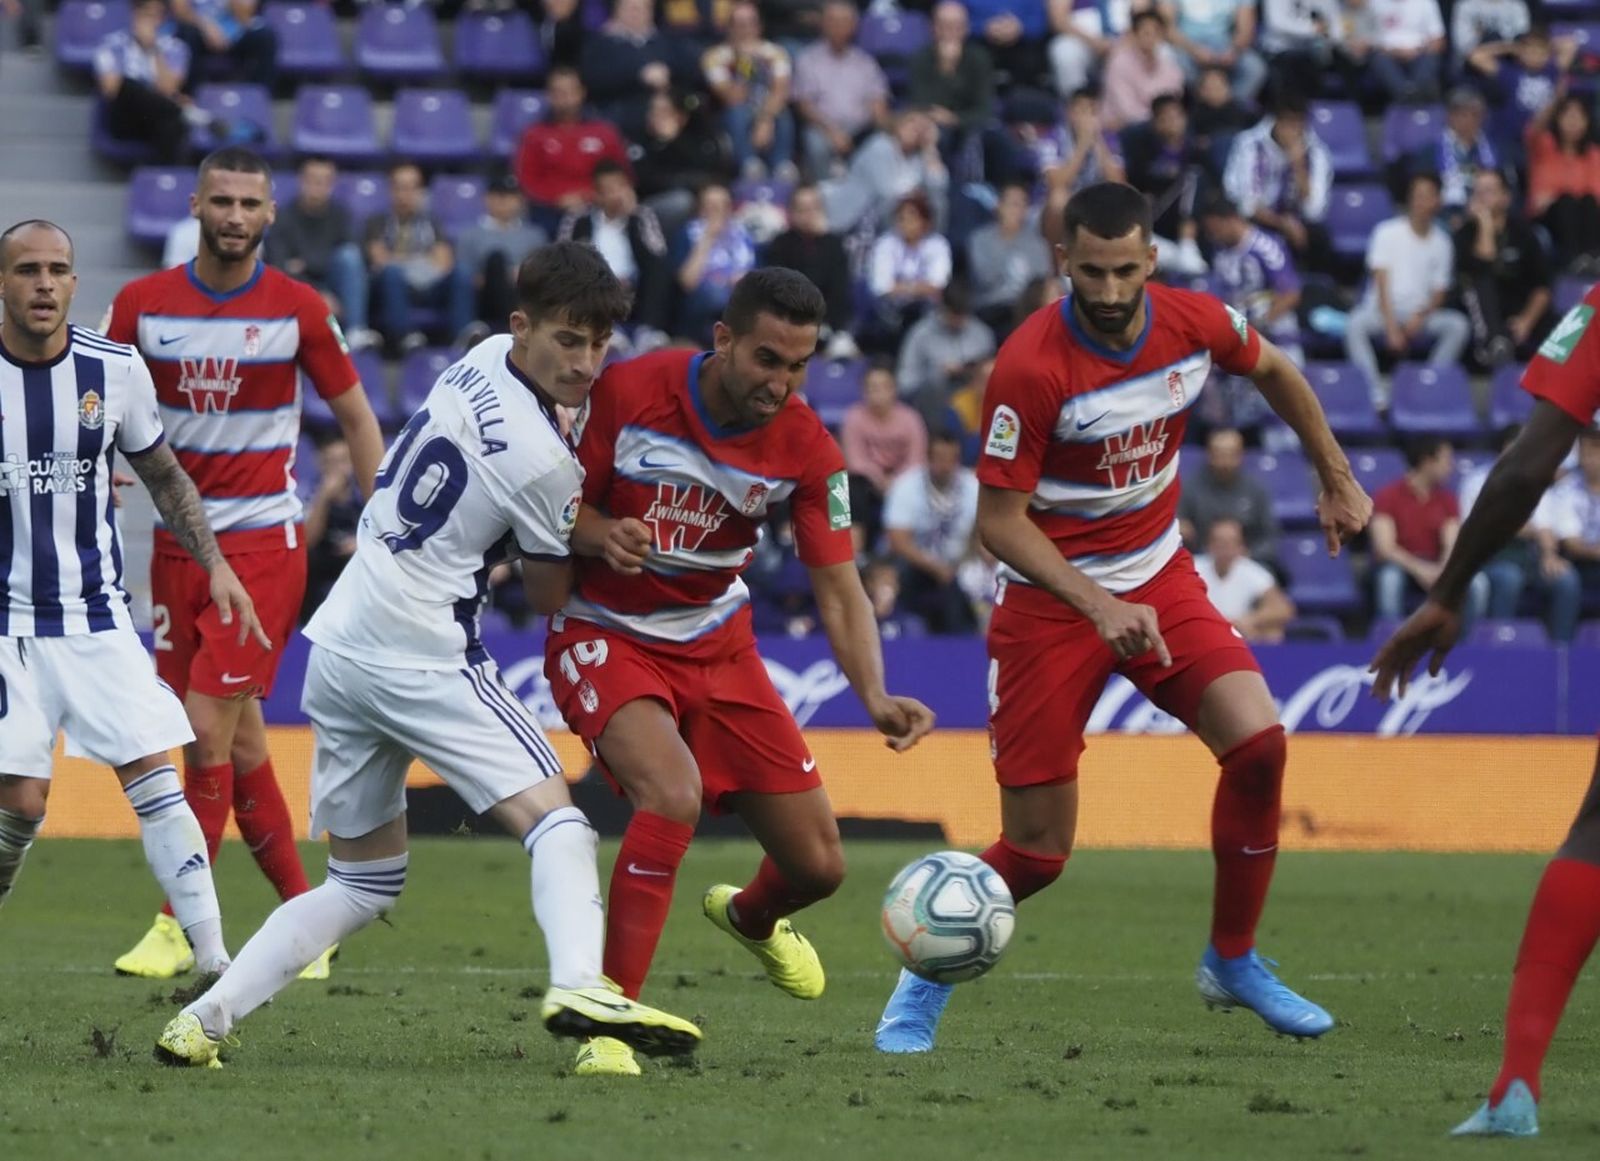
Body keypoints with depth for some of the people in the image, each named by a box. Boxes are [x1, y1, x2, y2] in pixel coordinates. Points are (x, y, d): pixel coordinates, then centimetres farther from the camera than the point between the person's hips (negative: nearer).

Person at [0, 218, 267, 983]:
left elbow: (163, 475, 14)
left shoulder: (115, 370, -1)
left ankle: (215, 962, -7)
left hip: (97, 618, 2)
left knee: (153, 777, -7)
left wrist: (214, 563, 6)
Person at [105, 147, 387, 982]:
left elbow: (356, 417, 5)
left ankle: (181, 927, -4)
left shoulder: (298, 310, -4)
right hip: (177, 539, 3)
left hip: (264, 543, -3)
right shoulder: (142, 304, 1)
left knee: (208, 727, -11)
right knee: (238, 739, 5)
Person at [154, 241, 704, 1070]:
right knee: (553, 818, -14)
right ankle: (577, 985, -38)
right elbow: (550, 597, 0)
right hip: (419, 656, -8)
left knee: (362, 880, 16)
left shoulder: (483, 361, 6)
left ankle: (205, 1019, 8)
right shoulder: (544, 463, -16)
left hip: (336, 650, 8)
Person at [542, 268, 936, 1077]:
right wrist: (600, 533, -32)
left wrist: (875, 696, -28)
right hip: (605, 638, -4)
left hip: (717, 646, 4)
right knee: (674, 794, -34)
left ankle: (751, 918, 44)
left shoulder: (806, 451, -12)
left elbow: (839, 593, -10)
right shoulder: (628, 394, -19)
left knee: (819, 866, 4)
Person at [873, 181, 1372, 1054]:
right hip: (1050, 596, -4)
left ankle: (1232, 963, 3)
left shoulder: (1195, 324, -10)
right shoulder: (1031, 366, -25)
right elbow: (999, 520, -20)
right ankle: (923, 985, 22)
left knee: (1258, 743, -17)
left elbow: (1274, 371, 15)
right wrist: (1097, 607, -29)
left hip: (1159, 576, 4)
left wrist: (1336, 479, 20)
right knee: (1036, 852, -5)